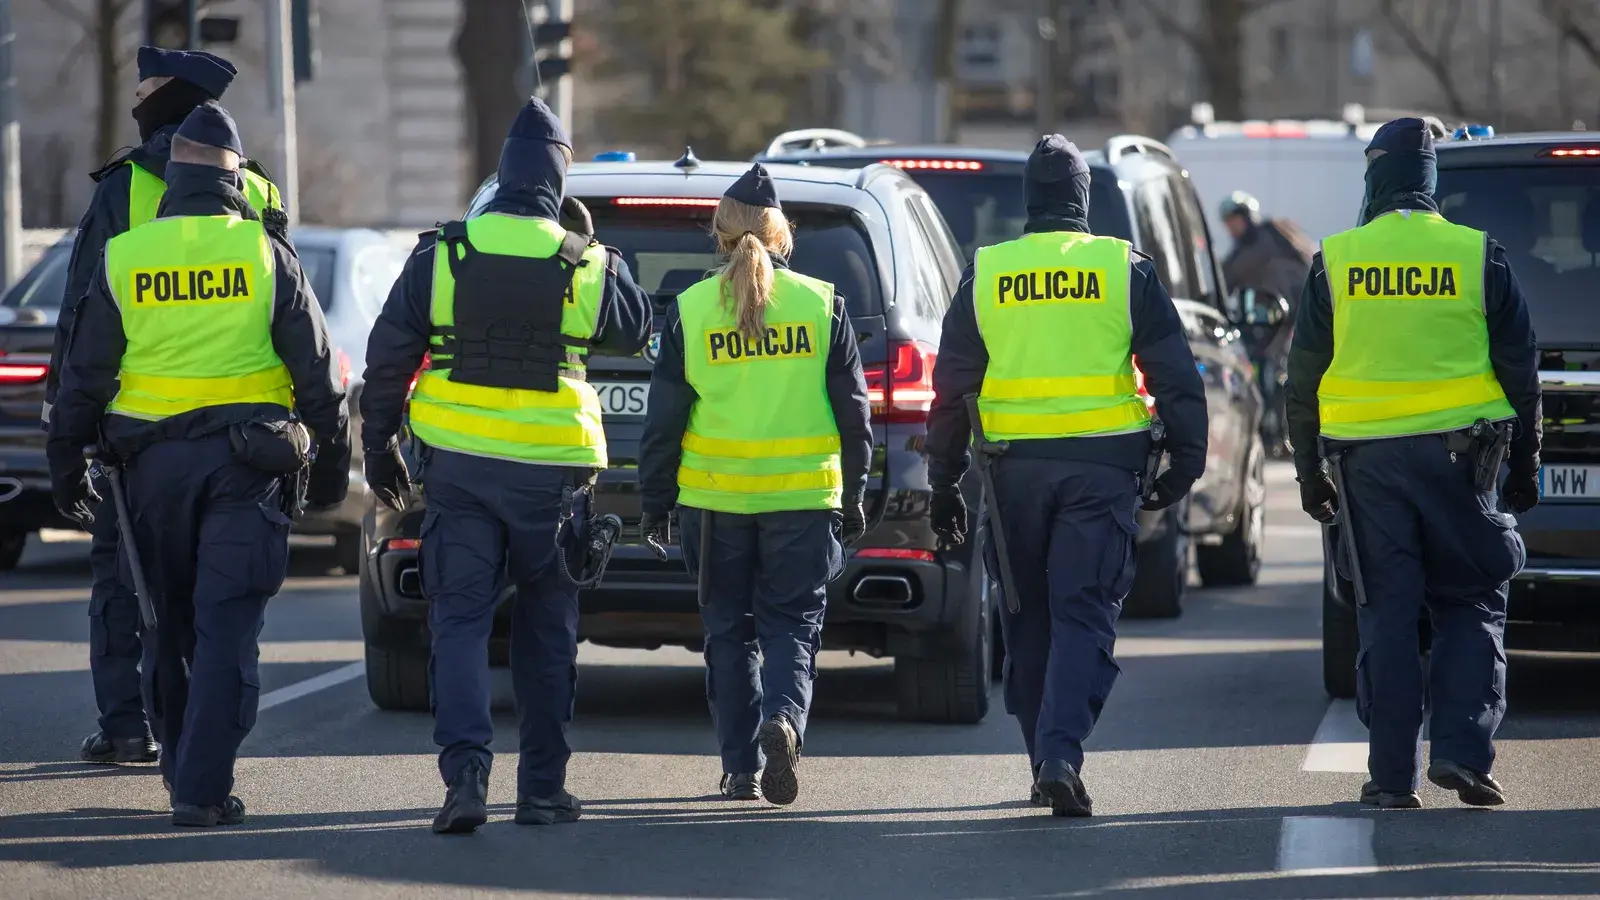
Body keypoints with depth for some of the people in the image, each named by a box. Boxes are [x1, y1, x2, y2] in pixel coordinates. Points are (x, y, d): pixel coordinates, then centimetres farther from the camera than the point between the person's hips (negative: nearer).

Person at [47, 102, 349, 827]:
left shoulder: (122, 258, 2)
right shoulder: (264, 253, -2)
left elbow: (84, 373, 5)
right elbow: (316, 367, 1)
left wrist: (65, 465, 13)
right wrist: (333, 455, 10)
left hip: (154, 463, 2)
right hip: (246, 462, -2)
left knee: (169, 629, 15)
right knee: (227, 629, -5)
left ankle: (184, 772, 23)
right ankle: (202, 789, -12)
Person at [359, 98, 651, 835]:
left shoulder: (440, 256, -2)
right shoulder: (586, 266, -3)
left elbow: (389, 355, 2)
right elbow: (633, 334, 15)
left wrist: (378, 443, 13)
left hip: (459, 465, 0)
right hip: (551, 469, 0)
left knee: (460, 620, 2)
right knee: (547, 628, 12)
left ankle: (466, 771, -17)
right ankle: (542, 787, 15)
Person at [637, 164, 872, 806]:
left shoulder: (689, 311, -2)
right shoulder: (822, 304, 0)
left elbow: (664, 420, 1)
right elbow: (853, 412, 3)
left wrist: (656, 502, 10)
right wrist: (852, 496, 12)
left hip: (715, 497, 0)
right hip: (804, 496, 0)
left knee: (729, 630, 11)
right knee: (791, 624, 7)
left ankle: (742, 767, 9)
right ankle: (784, 718, -21)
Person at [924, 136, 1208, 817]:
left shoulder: (984, 274, 5)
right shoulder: (1125, 269, 1)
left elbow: (952, 385, 7)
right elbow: (1174, 375, 1)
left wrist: (944, 482, 12)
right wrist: (1185, 461, 9)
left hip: (1016, 466, 2)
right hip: (1101, 466, -2)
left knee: (1027, 619, 14)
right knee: (1084, 614, -4)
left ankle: (1046, 760, 18)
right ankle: (1062, 755, -21)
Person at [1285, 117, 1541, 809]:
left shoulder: (1335, 262, 2)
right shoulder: (1478, 257, 0)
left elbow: (1303, 379, 5)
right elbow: (1520, 369, 4)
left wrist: (1309, 472, 14)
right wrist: (1524, 464, 13)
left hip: (1368, 461, 1)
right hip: (1456, 455, -1)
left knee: (1387, 615, 5)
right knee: (1472, 605, 9)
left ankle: (1392, 773, 3)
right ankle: (1461, 751, -6)